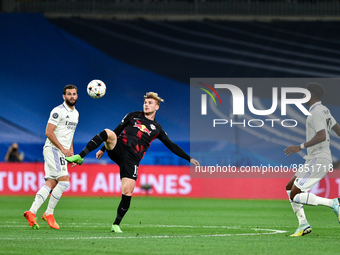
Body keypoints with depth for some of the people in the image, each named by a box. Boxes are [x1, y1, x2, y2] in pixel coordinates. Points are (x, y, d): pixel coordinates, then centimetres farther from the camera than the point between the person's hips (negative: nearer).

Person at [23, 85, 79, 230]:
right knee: (64, 181, -16)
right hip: (53, 149, -8)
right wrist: (62, 148, -17)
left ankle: (32, 212, -4)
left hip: (63, 152, 8)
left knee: (51, 184, 0)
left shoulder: (75, 113, 18)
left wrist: (71, 153, 18)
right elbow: (48, 132, -15)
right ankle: (48, 214, -7)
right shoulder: (58, 111, -10)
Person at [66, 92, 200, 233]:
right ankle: (80, 157, -33)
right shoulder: (133, 116, 16)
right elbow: (116, 132, 21)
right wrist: (102, 149, 19)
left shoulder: (157, 128, 16)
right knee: (108, 133, -32)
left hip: (132, 159, 0)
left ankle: (116, 224, 4)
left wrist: (189, 159, 15)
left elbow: (171, 146, 20)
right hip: (117, 149, 0)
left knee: (127, 192, -12)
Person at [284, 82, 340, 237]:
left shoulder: (316, 112, -15)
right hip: (314, 160, 11)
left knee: (295, 195, -13)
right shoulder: (324, 110, 16)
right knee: (290, 188, 15)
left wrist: (301, 147, -25)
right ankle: (303, 225, 11)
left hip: (318, 160, -11)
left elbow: (322, 136, -27)